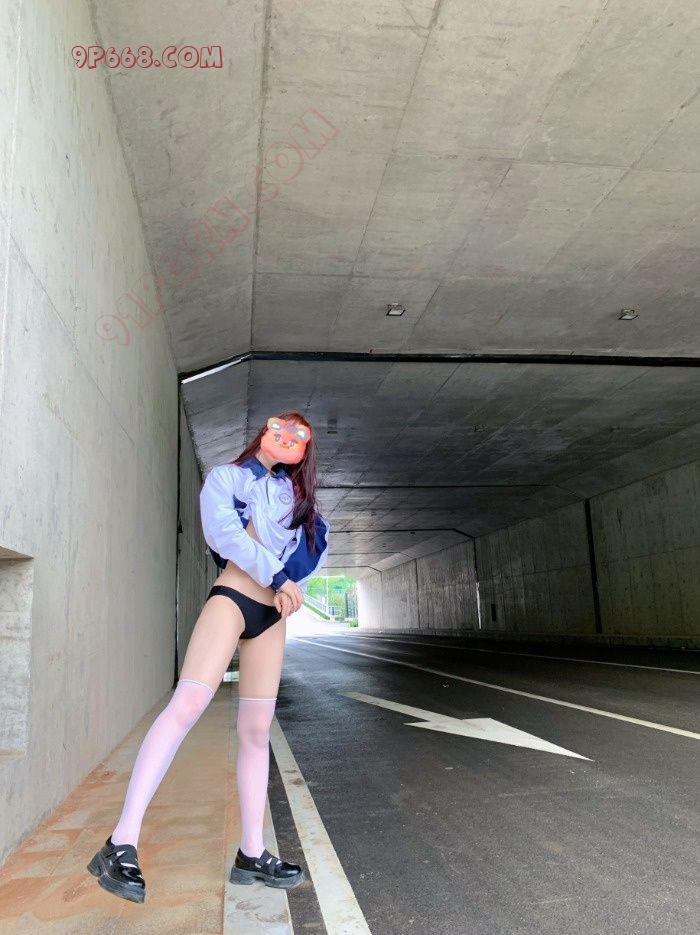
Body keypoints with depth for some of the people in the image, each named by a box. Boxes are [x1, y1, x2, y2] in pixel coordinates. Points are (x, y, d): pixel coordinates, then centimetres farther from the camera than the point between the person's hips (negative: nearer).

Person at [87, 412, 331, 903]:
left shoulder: (293, 492, 20)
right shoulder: (225, 476, 7)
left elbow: (318, 542, 11)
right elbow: (225, 533, -10)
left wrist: (292, 585, -6)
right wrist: (277, 576, -16)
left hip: (273, 615, 5)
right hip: (231, 599, -5)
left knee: (256, 731, 5)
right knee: (187, 703, -21)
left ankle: (252, 853, 11)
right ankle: (122, 843, -20)